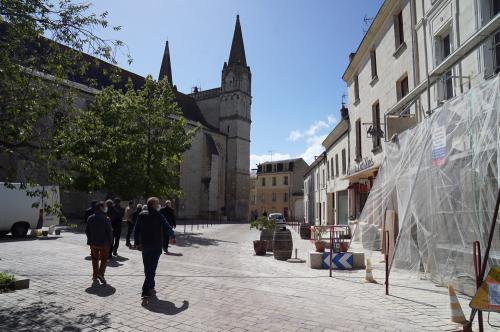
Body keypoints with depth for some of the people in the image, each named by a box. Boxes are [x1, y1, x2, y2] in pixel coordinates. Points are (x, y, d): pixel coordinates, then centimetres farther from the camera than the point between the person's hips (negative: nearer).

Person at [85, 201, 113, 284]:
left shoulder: (90, 218, 0)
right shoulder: (106, 219, -15)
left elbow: (87, 231, 6)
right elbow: (109, 231, -13)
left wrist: (90, 240, 15)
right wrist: (110, 242, -1)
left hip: (93, 243, 4)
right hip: (104, 243, -4)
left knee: (95, 259, 16)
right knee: (104, 259, 9)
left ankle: (95, 275, 21)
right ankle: (101, 273, -5)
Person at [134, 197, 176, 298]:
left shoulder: (141, 215, 1)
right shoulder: (158, 216, -13)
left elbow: (136, 230, 4)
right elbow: (168, 228, -7)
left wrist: (137, 242, 13)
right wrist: (173, 237, 11)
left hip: (144, 246, 5)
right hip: (156, 246, -5)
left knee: (147, 267, 18)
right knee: (152, 268, -1)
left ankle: (150, 287, 30)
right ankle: (146, 291, -4)